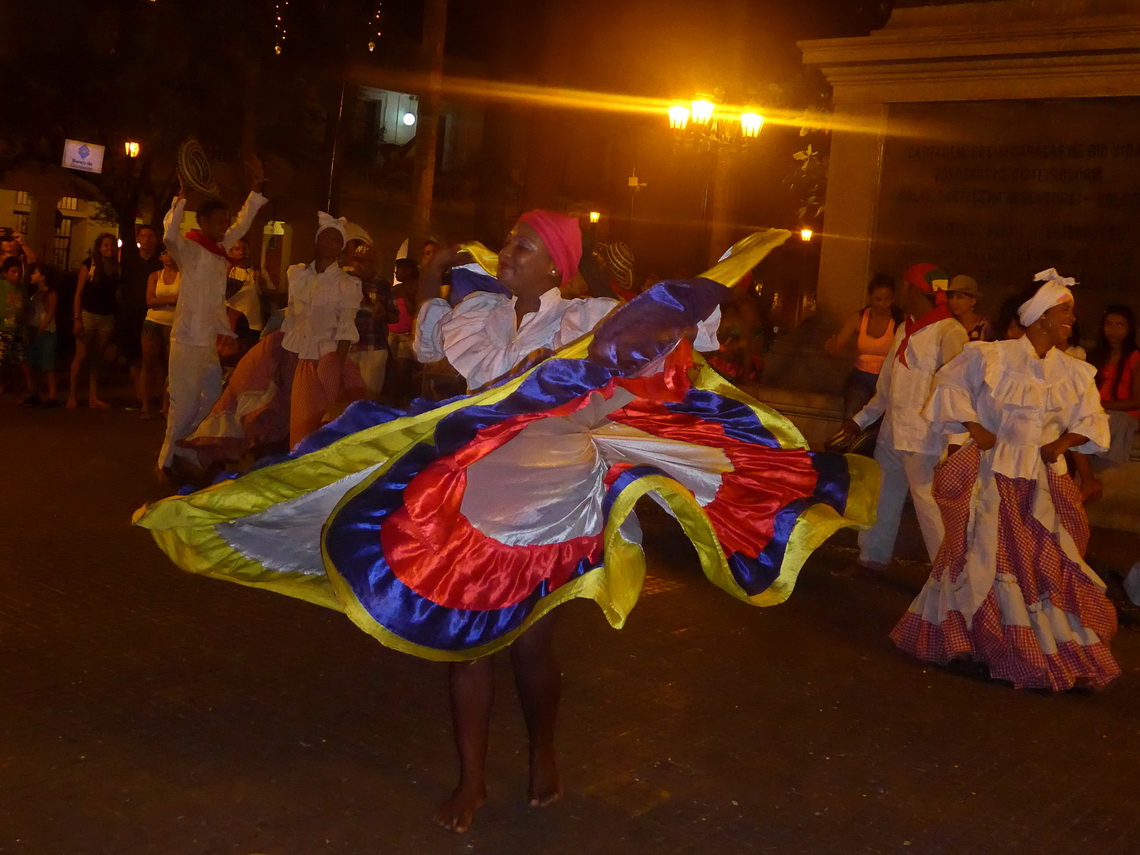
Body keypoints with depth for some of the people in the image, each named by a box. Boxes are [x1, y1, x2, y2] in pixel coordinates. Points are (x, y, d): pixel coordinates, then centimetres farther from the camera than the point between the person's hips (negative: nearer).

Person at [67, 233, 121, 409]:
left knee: (98, 358, 8)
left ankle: (93, 396, 13)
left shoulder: (118, 268, 5)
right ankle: (72, 395, 6)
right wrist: (77, 318, -12)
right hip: (88, 314, -4)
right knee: (81, 356, -2)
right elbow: (79, 292, -5)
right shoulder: (89, 264, -4)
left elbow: (118, 293, 7)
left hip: (107, 317, 4)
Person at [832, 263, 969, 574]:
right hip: (892, 431, 9)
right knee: (881, 498, 18)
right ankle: (872, 558, 33)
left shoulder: (949, 332, -12)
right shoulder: (904, 330, 15)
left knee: (929, 505, -8)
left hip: (924, 437, -9)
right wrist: (861, 419, 26)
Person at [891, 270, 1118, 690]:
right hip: (994, 476, -3)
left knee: (1048, 561, 4)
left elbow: (1092, 421, 11)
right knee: (988, 556, 2)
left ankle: (1059, 649, 16)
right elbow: (950, 384, 0)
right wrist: (974, 428, -9)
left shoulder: (1073, 372, 4)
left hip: (1044, 482, 4)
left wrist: (1062, 443, -8)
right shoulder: (993, 356, -8)